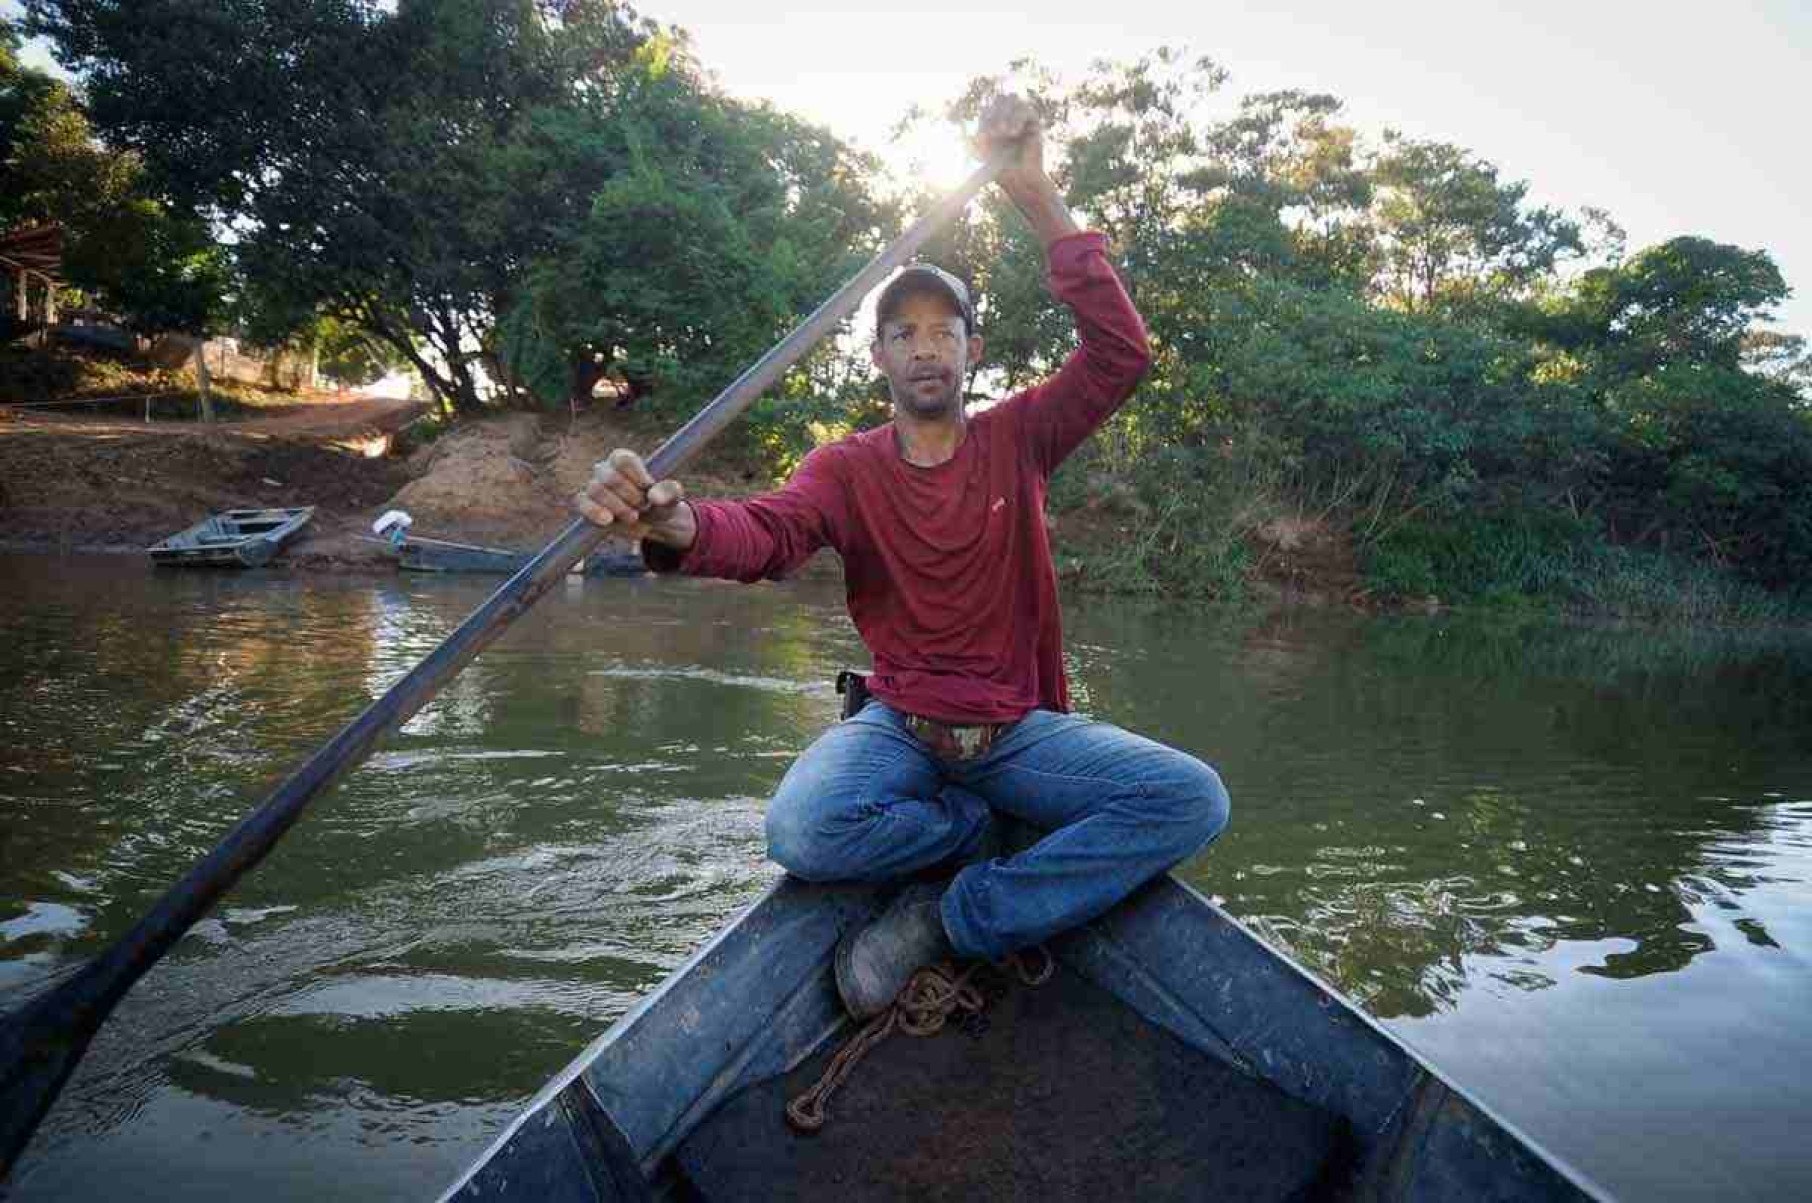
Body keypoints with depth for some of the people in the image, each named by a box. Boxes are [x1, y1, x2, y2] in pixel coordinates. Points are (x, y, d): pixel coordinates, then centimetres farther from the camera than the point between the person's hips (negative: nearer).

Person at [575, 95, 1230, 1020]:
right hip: (898, 726, -1)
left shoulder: (1017, 440, 5)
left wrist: (1035, 197, -17)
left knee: (1193, 799, -21)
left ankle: (952, 921, -15)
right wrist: (677, 528, -44)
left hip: (1020, 727, 2)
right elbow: (767, 534, -19)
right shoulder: (846, 468, 2)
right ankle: (984, 833, -2)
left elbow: (1121, 354, -10)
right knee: (802, 829, -32)